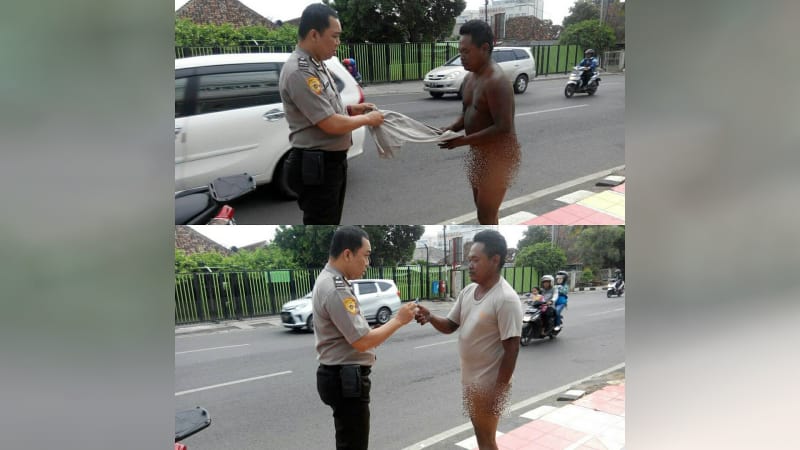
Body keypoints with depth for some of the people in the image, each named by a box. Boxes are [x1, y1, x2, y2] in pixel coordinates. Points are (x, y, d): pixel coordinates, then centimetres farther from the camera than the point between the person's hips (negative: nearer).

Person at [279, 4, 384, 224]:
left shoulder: (316, 64, 9)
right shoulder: (299, 72, -23)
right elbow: (332, 125, -24)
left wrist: (350, 109, 9)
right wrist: (368, 119, -9)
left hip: (333, 161, 10)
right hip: (316, 166, -10)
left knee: (331, 222, 22)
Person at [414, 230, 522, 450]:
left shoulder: (506, 299, -23)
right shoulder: (467, 291, 2)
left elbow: (511, 350, -22)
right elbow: (450, 326, 10)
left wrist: (498, 391, -21)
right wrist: (430, 318, -12)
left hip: (489, 383, -8)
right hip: (469, 379, 8)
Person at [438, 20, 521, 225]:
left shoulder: (496, 82, -24)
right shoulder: (470, 77, 6)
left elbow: (503, 128, -28)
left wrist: (462, 141, -27)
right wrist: (450, 129, -5)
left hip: (497, 156, -9)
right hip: (480, 153, 10)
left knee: (486, 215, -2)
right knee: (484, 210, 20)